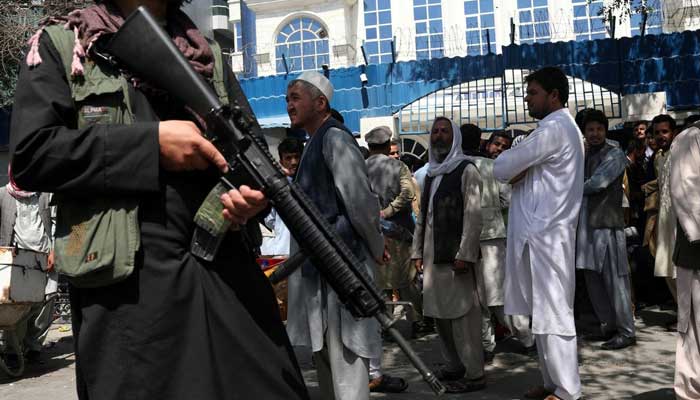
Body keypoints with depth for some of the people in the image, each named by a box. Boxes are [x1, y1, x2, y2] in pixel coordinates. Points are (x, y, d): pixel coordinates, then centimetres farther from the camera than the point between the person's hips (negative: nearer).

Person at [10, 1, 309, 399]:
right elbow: (30, 154, -5)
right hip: (129, 281, -3)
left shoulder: (211, 56, 18)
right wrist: (153, 142, -11)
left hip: (229, 271, 3)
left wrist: (258, 187, -8)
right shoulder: (59, 44, 7)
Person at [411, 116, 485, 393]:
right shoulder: (431, 173, 19)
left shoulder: (466, 170, -2)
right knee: (439, 312, 10)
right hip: (432, 255, 7)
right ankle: (454, 366, 21)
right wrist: (418, 251, 13)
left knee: (462, 313, -5)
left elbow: (473, 215, -11)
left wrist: (465, 255, -18)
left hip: (456, 255, -7)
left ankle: (474, 374, 2)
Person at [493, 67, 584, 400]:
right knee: (544, 313, 13)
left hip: (545, 235, -10)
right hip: (542, 232, 10)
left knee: (553, 316, -5)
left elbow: (501, 169, -15)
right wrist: (520, 170, -3)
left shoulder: (553, 128, -14)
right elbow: (520, 171, 19)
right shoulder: (562, 128, 20)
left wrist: (511, 166, 6)